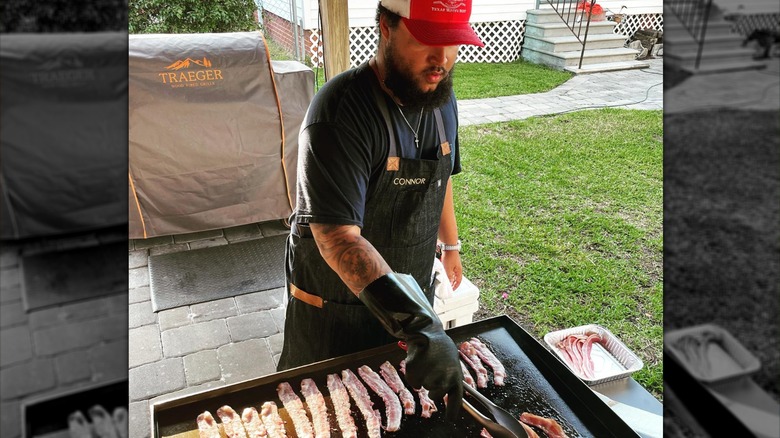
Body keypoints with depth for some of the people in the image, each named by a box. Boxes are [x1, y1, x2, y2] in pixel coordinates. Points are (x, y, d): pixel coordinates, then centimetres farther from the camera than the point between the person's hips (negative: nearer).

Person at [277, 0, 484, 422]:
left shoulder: (441, 96, -5)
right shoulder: (340, 110, -29)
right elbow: (338, 238, -36)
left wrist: (450, 244, 19)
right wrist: (420, 327, -43)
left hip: (411, 292, 6)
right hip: (336, 304, -5)